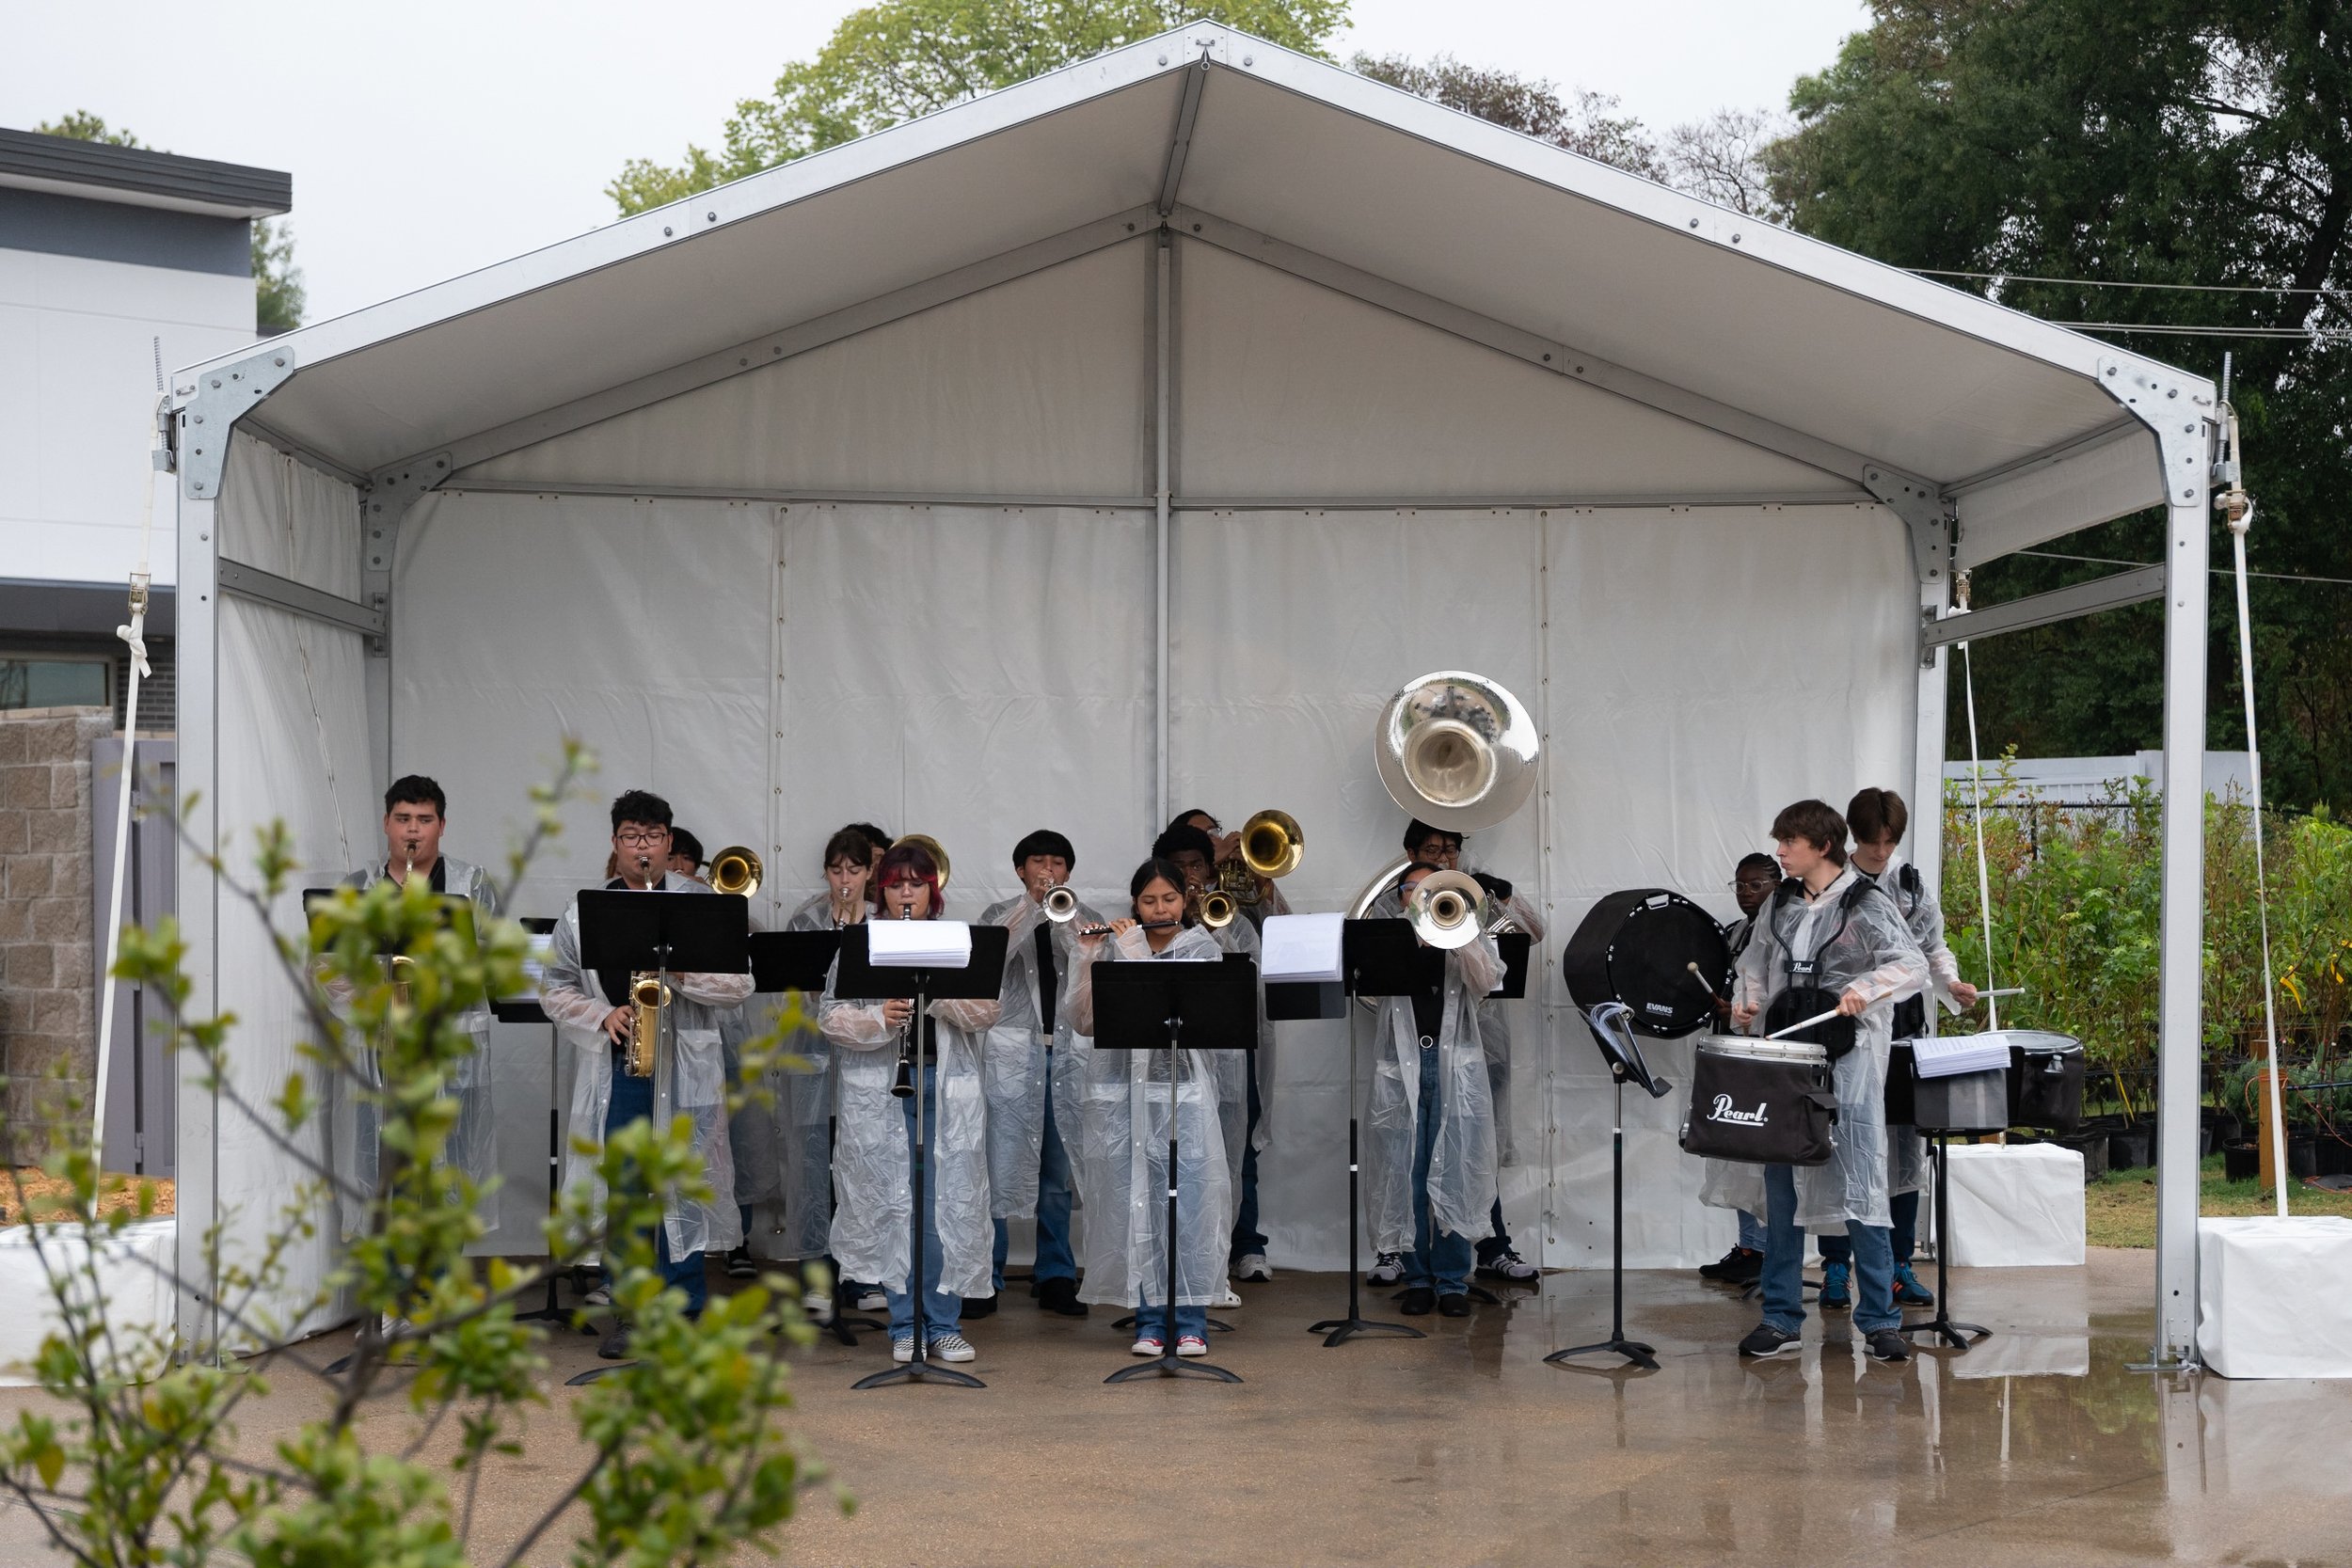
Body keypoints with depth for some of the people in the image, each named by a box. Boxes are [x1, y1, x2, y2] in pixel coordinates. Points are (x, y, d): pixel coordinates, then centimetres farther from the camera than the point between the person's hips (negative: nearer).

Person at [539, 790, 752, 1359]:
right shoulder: (584, 911, 9)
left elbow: (738, 986, -1)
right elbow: (553, 988, 11)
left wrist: (679, 967, -17)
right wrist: (602, 1016, -6)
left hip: (685, 1069, -2)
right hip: (615, 1067, 2)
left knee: (683, 1183, 1)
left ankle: (685, 1310, 11)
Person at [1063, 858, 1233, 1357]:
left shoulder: (1202, 948, 5)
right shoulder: (1111, 948, 10)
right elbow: (1082, 1022, 4)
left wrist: (1137, 955, -11)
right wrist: (1087, 959, -5)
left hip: (1182, 1089, -2)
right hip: (1122, 1090, 2)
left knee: (1187, 1205, -3)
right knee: (1134, 1208, 4)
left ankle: (1190, 1321, 5)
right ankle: (1149, 1320, 12)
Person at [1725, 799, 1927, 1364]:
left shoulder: (1866, 905, -5)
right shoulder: (1780, 904, 13)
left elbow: (1913, 964, -14)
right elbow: (1755, 963, 25)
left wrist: (1866, 988, -30)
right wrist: (1746, 1002, 6)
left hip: (1848, 1057, -6)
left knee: (1859, 1183, -6)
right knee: (1780, 1181, 6)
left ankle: (1879, 1321, 1)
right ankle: (1780, 1318, 13)